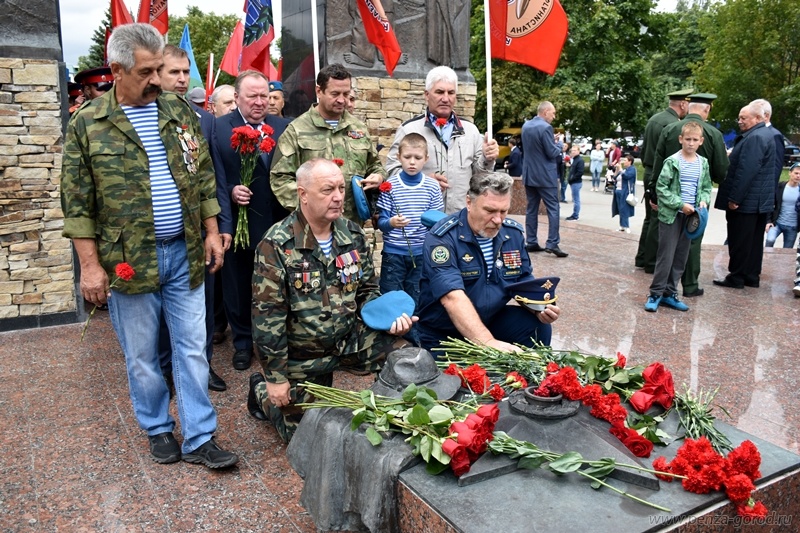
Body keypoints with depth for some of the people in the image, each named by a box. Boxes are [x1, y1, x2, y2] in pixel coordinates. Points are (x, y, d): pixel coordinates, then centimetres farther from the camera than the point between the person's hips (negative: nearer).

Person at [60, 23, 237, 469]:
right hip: (128, 260, -2)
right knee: (142, 356, 11)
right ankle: (159, 429, 31)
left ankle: (199, 438, 18)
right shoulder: (87, 124, -3)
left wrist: (211, 232, 5)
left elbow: (204, 178, 10)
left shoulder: (180, 111, 6)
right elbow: (77, 203, -3)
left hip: (184, 252, 3)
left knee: (192, 348, 7)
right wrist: (90, 264, -8)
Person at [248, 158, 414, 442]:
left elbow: (367, 290, 9)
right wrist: (276, 378, -14)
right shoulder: (277, 245, -18)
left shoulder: (353, 235, -2)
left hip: (352, 338, 4)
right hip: (303, 356, -4)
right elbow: (267, 316, -17)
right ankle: (262, 391, 34)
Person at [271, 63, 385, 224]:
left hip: (354, 222, 4)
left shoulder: (359, 128, 14)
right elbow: (280, 178, -5)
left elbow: (374, 165, 25)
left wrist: (378, 176, 0)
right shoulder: (297, 130, -1)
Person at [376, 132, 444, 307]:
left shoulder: (432, 186, 0)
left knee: (416, 301, 13)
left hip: (422, 253, 2)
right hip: (393, 253, -1)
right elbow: (381, 222, -8)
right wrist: (391, 222, -29)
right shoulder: (390, 185, -5)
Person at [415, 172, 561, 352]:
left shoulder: (513, 233, 0)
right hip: (443, 334, -5)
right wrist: (488, 342, -43)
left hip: (494, 321, 5)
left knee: (538, 326, -15)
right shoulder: (443, 238, -21)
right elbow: (453, 297, -32)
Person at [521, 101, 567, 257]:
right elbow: (553, 153, -17)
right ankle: (552, 243, -7)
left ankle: (531, 243, 13)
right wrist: (559, 143, 3)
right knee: (553, 209, -2)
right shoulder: (545, 127, -17)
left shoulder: (525, 126, 9)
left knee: (531, 209, 10)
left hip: (529, 175, 8)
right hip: (545, 176, -8)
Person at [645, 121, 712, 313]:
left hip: (690, 216, 6)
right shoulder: (672, 162, -9)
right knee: (666, 256, -4)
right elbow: (661, 188, -11)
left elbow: (706, 187, 16)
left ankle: (669, 293, 19)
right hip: (671, 215, -5)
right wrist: (680, 204, -17)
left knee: (681, 257, 9)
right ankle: (656, 293, 6)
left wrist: (703, 201, -4)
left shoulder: (703, 163, 8)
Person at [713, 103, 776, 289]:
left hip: (746, 201, -10)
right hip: (761, 201, 10)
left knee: (740, 241, -2)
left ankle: (736, 277, 5)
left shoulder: (754, 138, -19)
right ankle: (752, 276, 21)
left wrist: (734, 198, -22)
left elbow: (746, 171, -24)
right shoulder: (766, 135, 14)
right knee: (754, 240, 14)